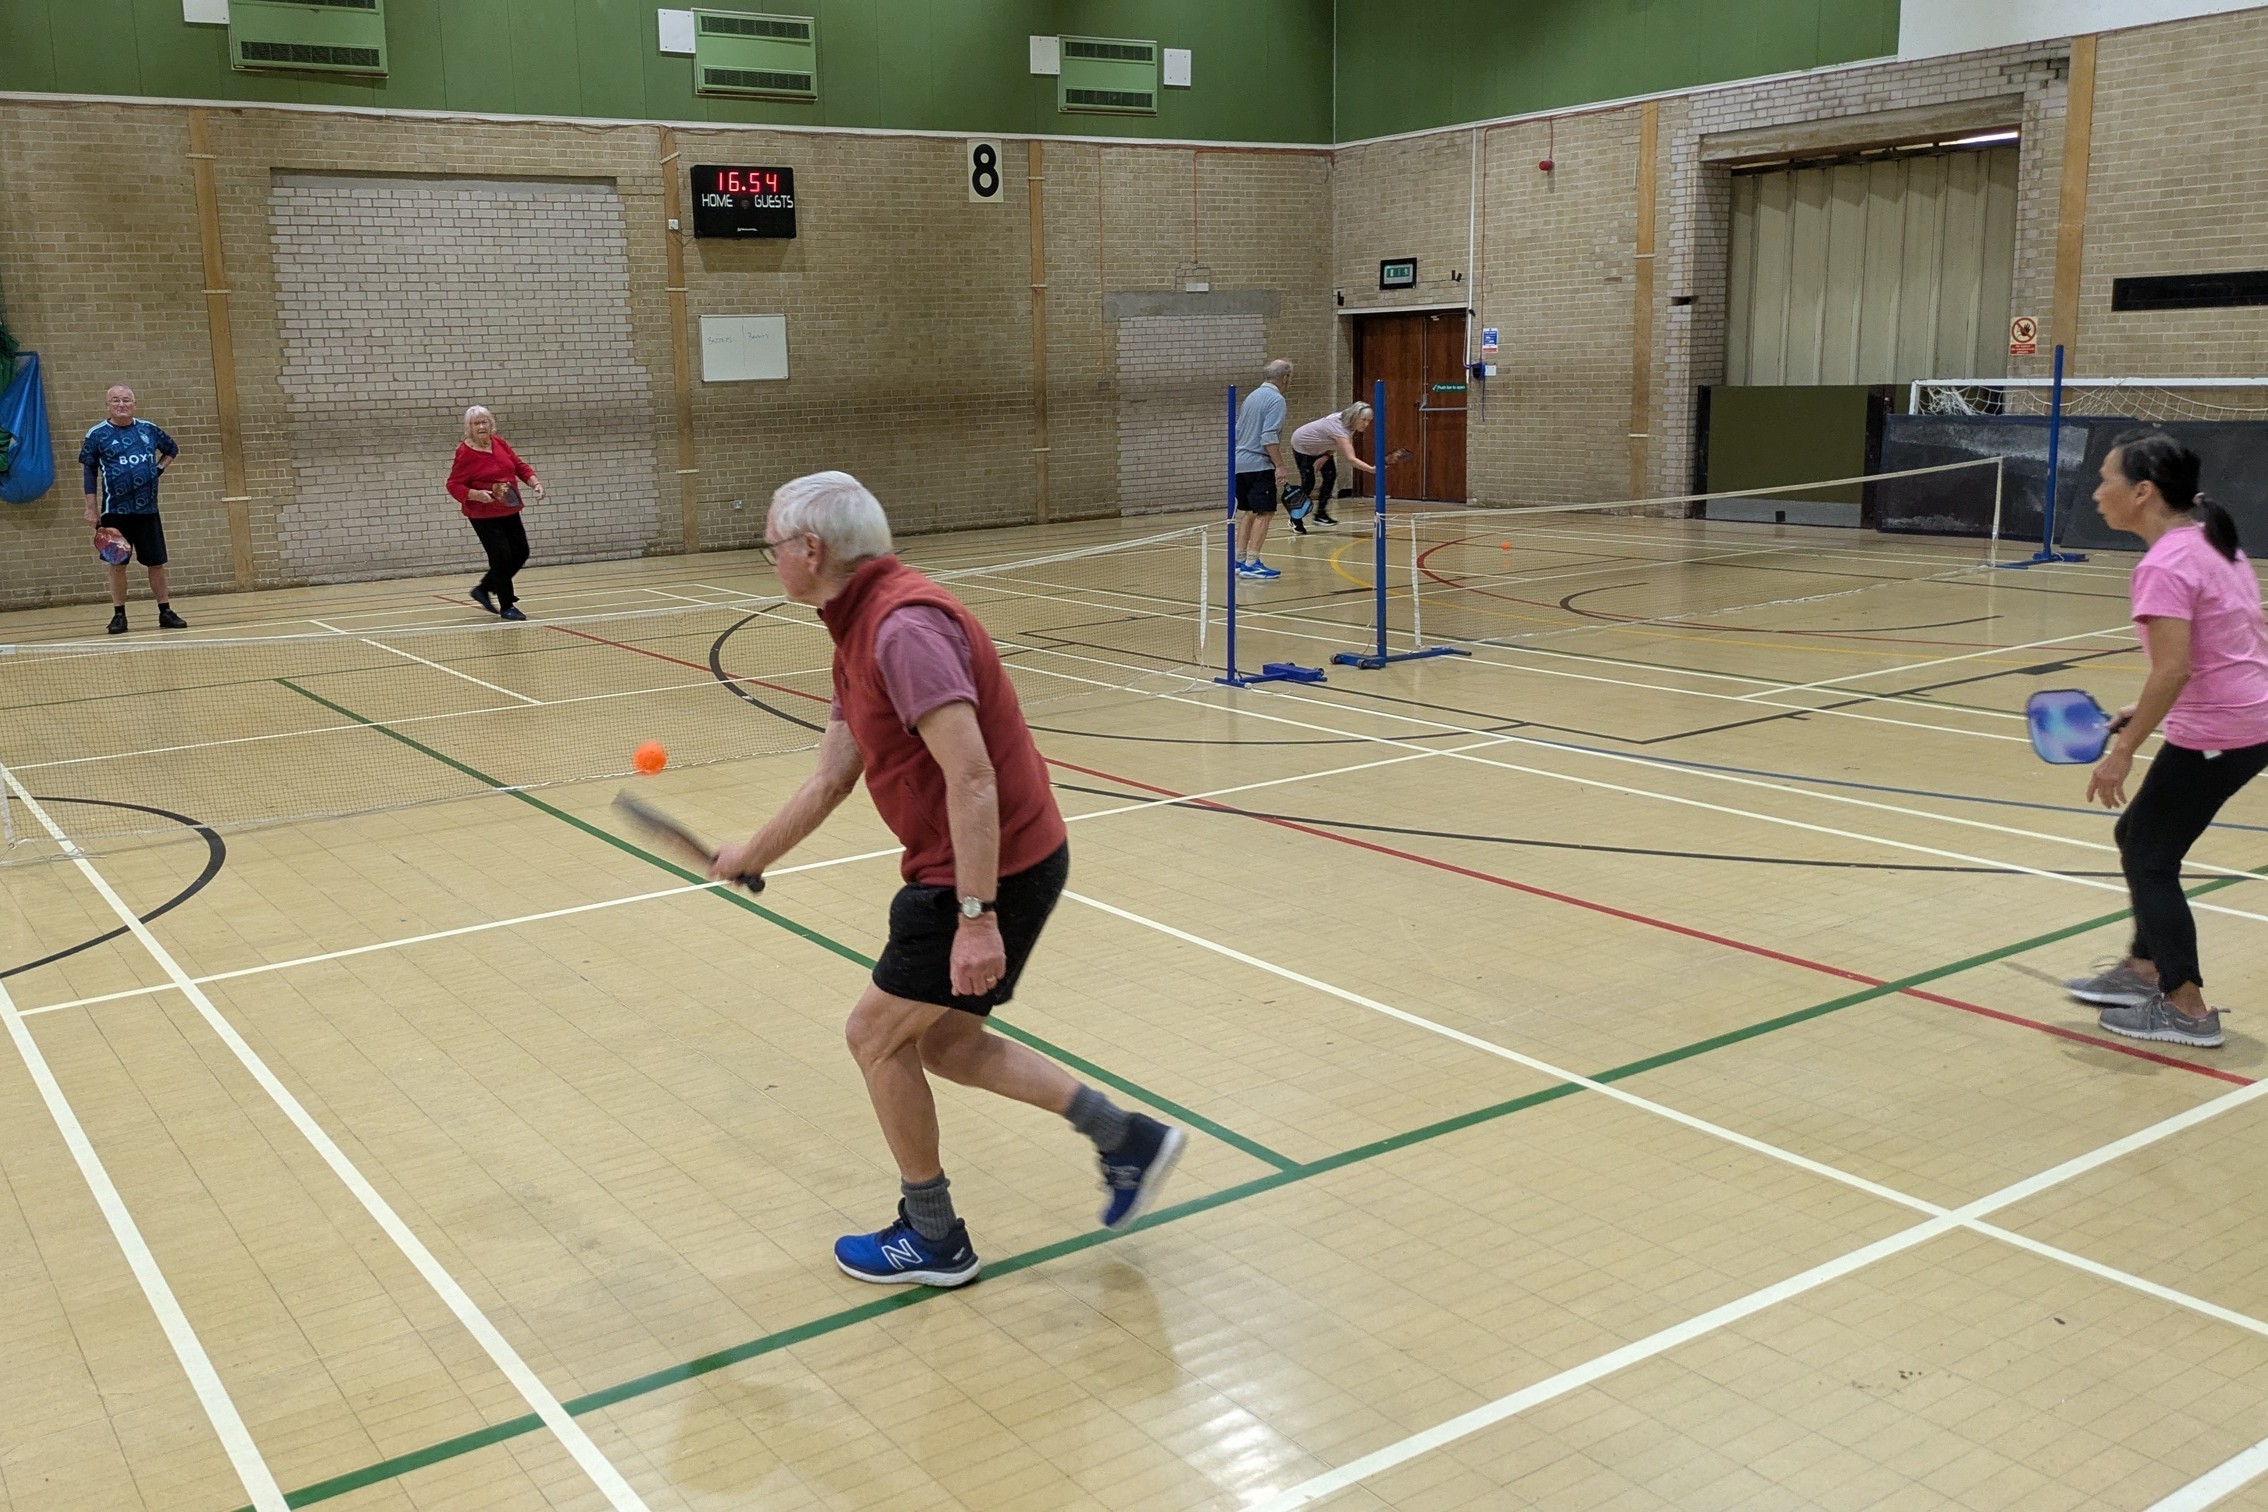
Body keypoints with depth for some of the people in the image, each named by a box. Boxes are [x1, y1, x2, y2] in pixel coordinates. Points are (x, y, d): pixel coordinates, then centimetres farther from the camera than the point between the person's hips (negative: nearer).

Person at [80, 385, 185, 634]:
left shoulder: (148, 429, 6)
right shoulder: (97, 434, -1)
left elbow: (172, 449, 24)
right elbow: (88, 471, 1)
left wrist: (160, 467, 6)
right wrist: (92, 509, -4)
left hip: (147, 510, 2)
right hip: (115, 511, -2)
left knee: (156, 563, 4)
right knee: (117, 564, 1)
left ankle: (165, 613, 12)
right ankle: (119, 615, 8)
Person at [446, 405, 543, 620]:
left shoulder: (500, 443, 2)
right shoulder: (465, 453, -15)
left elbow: (519, 466, 10)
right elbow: (454, 485, -13)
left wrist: (535, 482, -6)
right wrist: (476, 494, -29)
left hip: (509, 512, 7)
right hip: (484, 516, -7)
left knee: (520, 553, 11)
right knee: (502, 557, -8)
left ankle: (483, 589, 27)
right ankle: (506, 607, 7)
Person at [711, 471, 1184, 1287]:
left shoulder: (903, 625, -21)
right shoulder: (862, 634, 12)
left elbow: (971, 777, -27)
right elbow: (828, 781, 20)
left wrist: (977, 916, -28)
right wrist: (751, 856, 30)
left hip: (993, 870, -10)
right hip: (997, 864, 10)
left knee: (877, 1034, 5)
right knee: (944, 1044, 18)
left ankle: (932, 1239, 20)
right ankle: (1126, 1138, 22)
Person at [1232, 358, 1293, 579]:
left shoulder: (1251, 397, 15)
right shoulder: (1276, 399, -11)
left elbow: (1239, 431, 22)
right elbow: (1269, 437, -20)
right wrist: (1280, 466, -18)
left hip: (1241, 463, 9)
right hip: (1260, 464, -9)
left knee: (1247, 511, 14)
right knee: (1264, 513, -7)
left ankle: (1240, 560, 15)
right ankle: (1251, 564, -11)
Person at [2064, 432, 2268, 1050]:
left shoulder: (2164, 566, -20)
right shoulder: (2213, 542, 9)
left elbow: (2172, 670, -27)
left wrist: (2124, 750, -20)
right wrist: (2147, 713, 15)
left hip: (2214, 734, -10)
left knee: (2149, 858, 3)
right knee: (2138, 836, 21)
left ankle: (2186, 1007, 11)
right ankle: (2145, 967, 33)